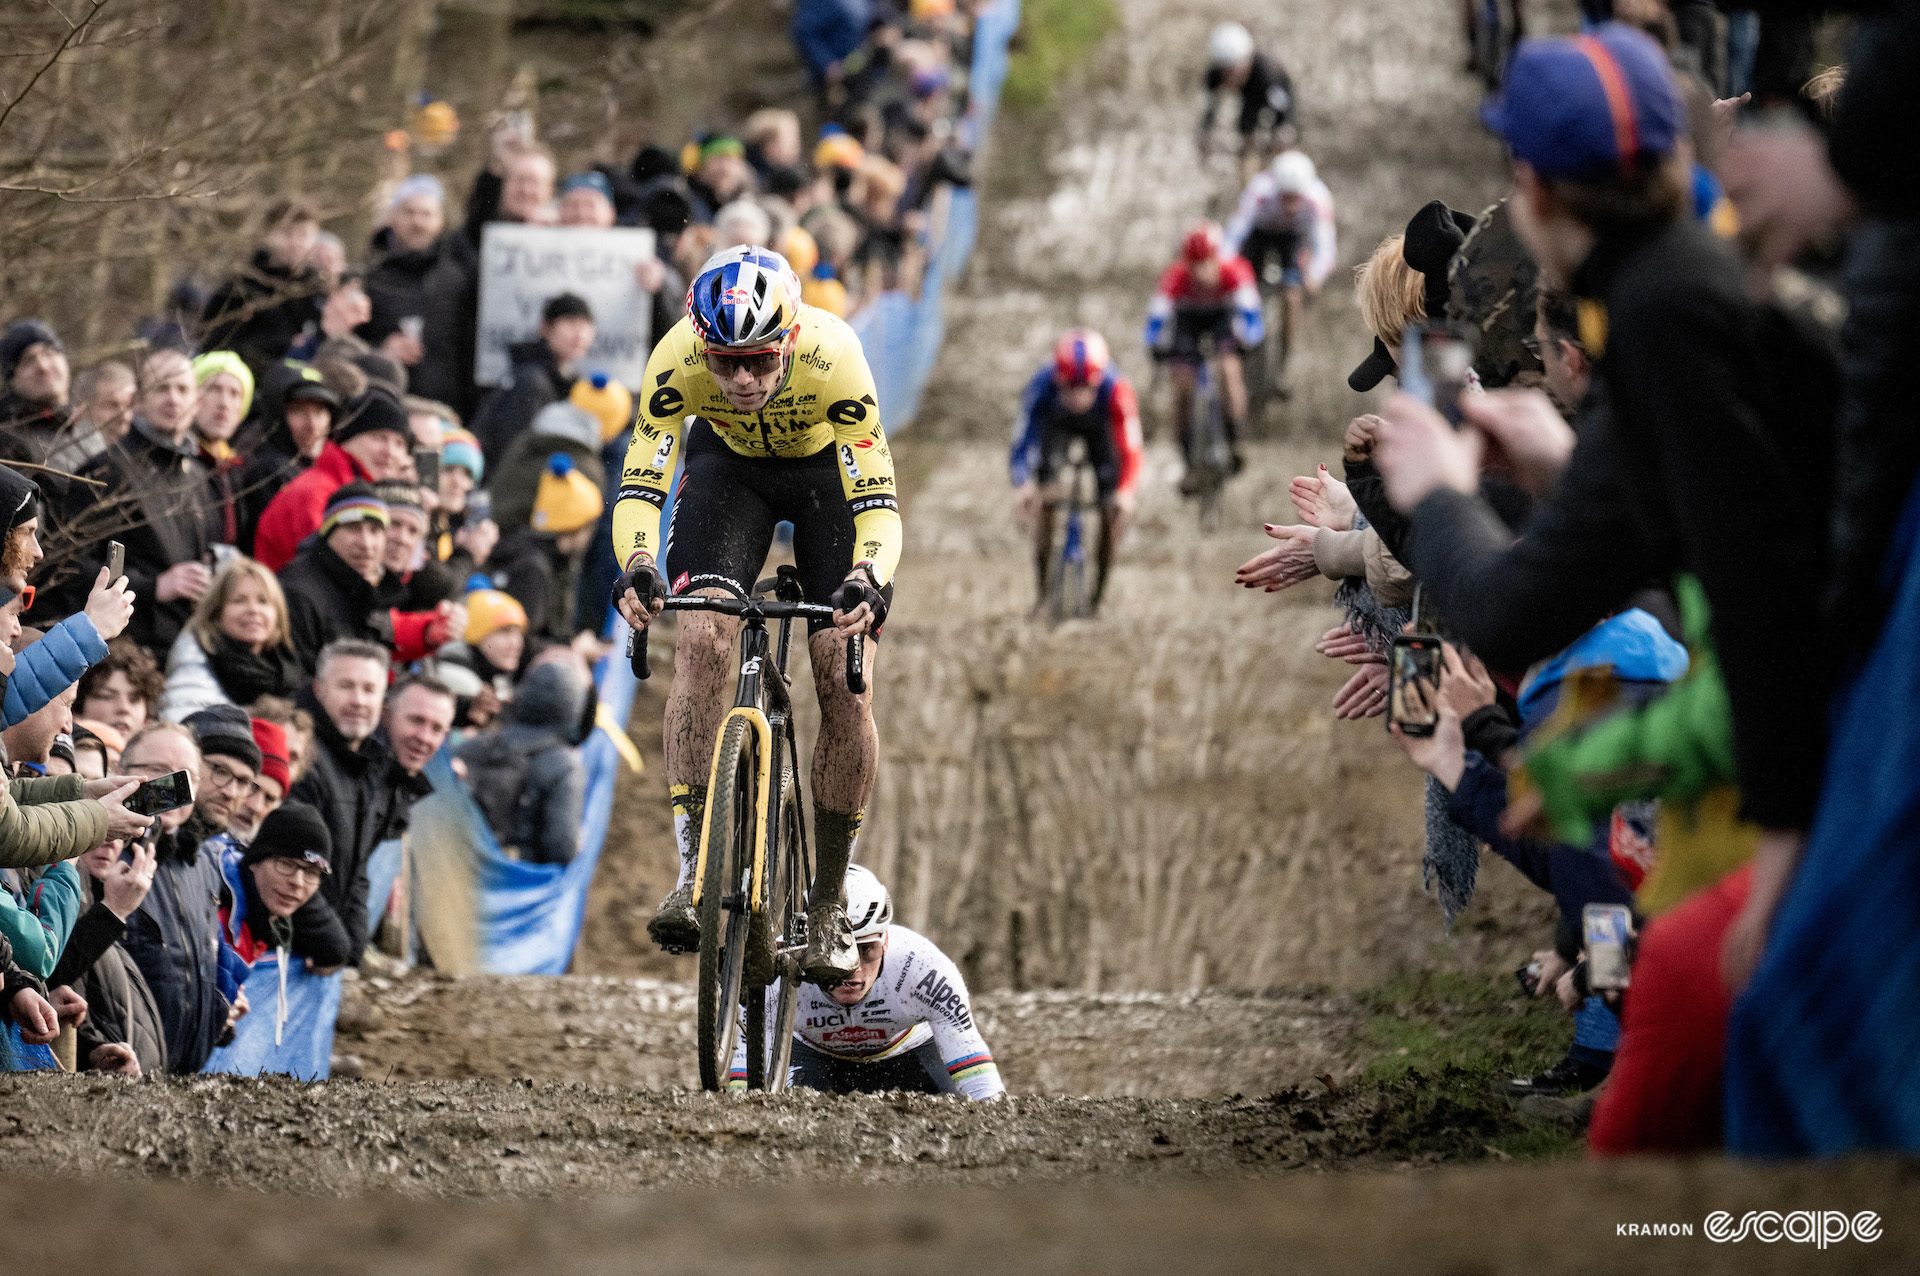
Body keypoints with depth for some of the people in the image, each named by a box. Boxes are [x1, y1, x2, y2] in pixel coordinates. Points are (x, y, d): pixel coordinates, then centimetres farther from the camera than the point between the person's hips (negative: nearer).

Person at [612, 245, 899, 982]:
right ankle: (692, 872, -20)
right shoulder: (677, 360, -33)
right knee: (704, 638, -23)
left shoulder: (832, 359, -38)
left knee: (847, 685, -11)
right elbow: (639, 487, -32)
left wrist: (868, 582, -57)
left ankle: (828, 904, 4)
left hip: (829, 468, -1)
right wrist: (636, 569, -52)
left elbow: (879, 505, -38)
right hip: (728, 463, 1)